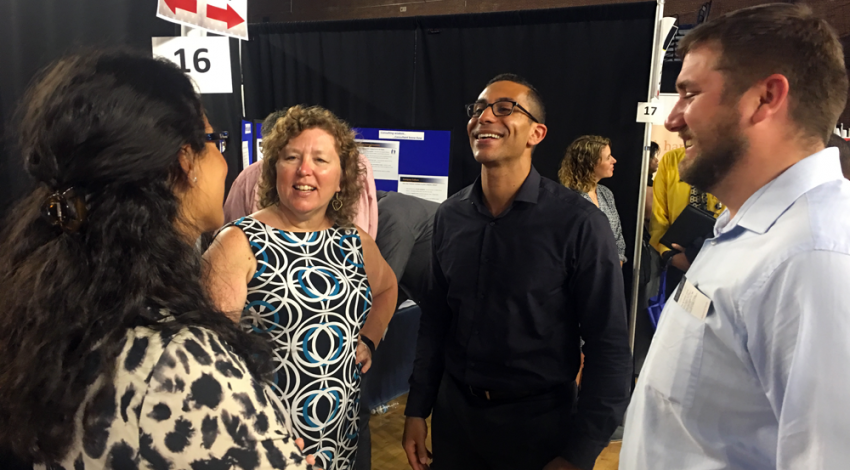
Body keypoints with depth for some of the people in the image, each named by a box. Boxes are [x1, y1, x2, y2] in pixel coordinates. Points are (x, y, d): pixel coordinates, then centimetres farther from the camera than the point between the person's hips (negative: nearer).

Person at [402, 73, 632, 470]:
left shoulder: (579, 223, -16)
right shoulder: (450, 216, -2)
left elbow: (608, 346, -13)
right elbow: (435, 319, 5)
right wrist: (417, 409, 6)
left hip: (538, 421, -4)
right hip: (453, 410, 4)